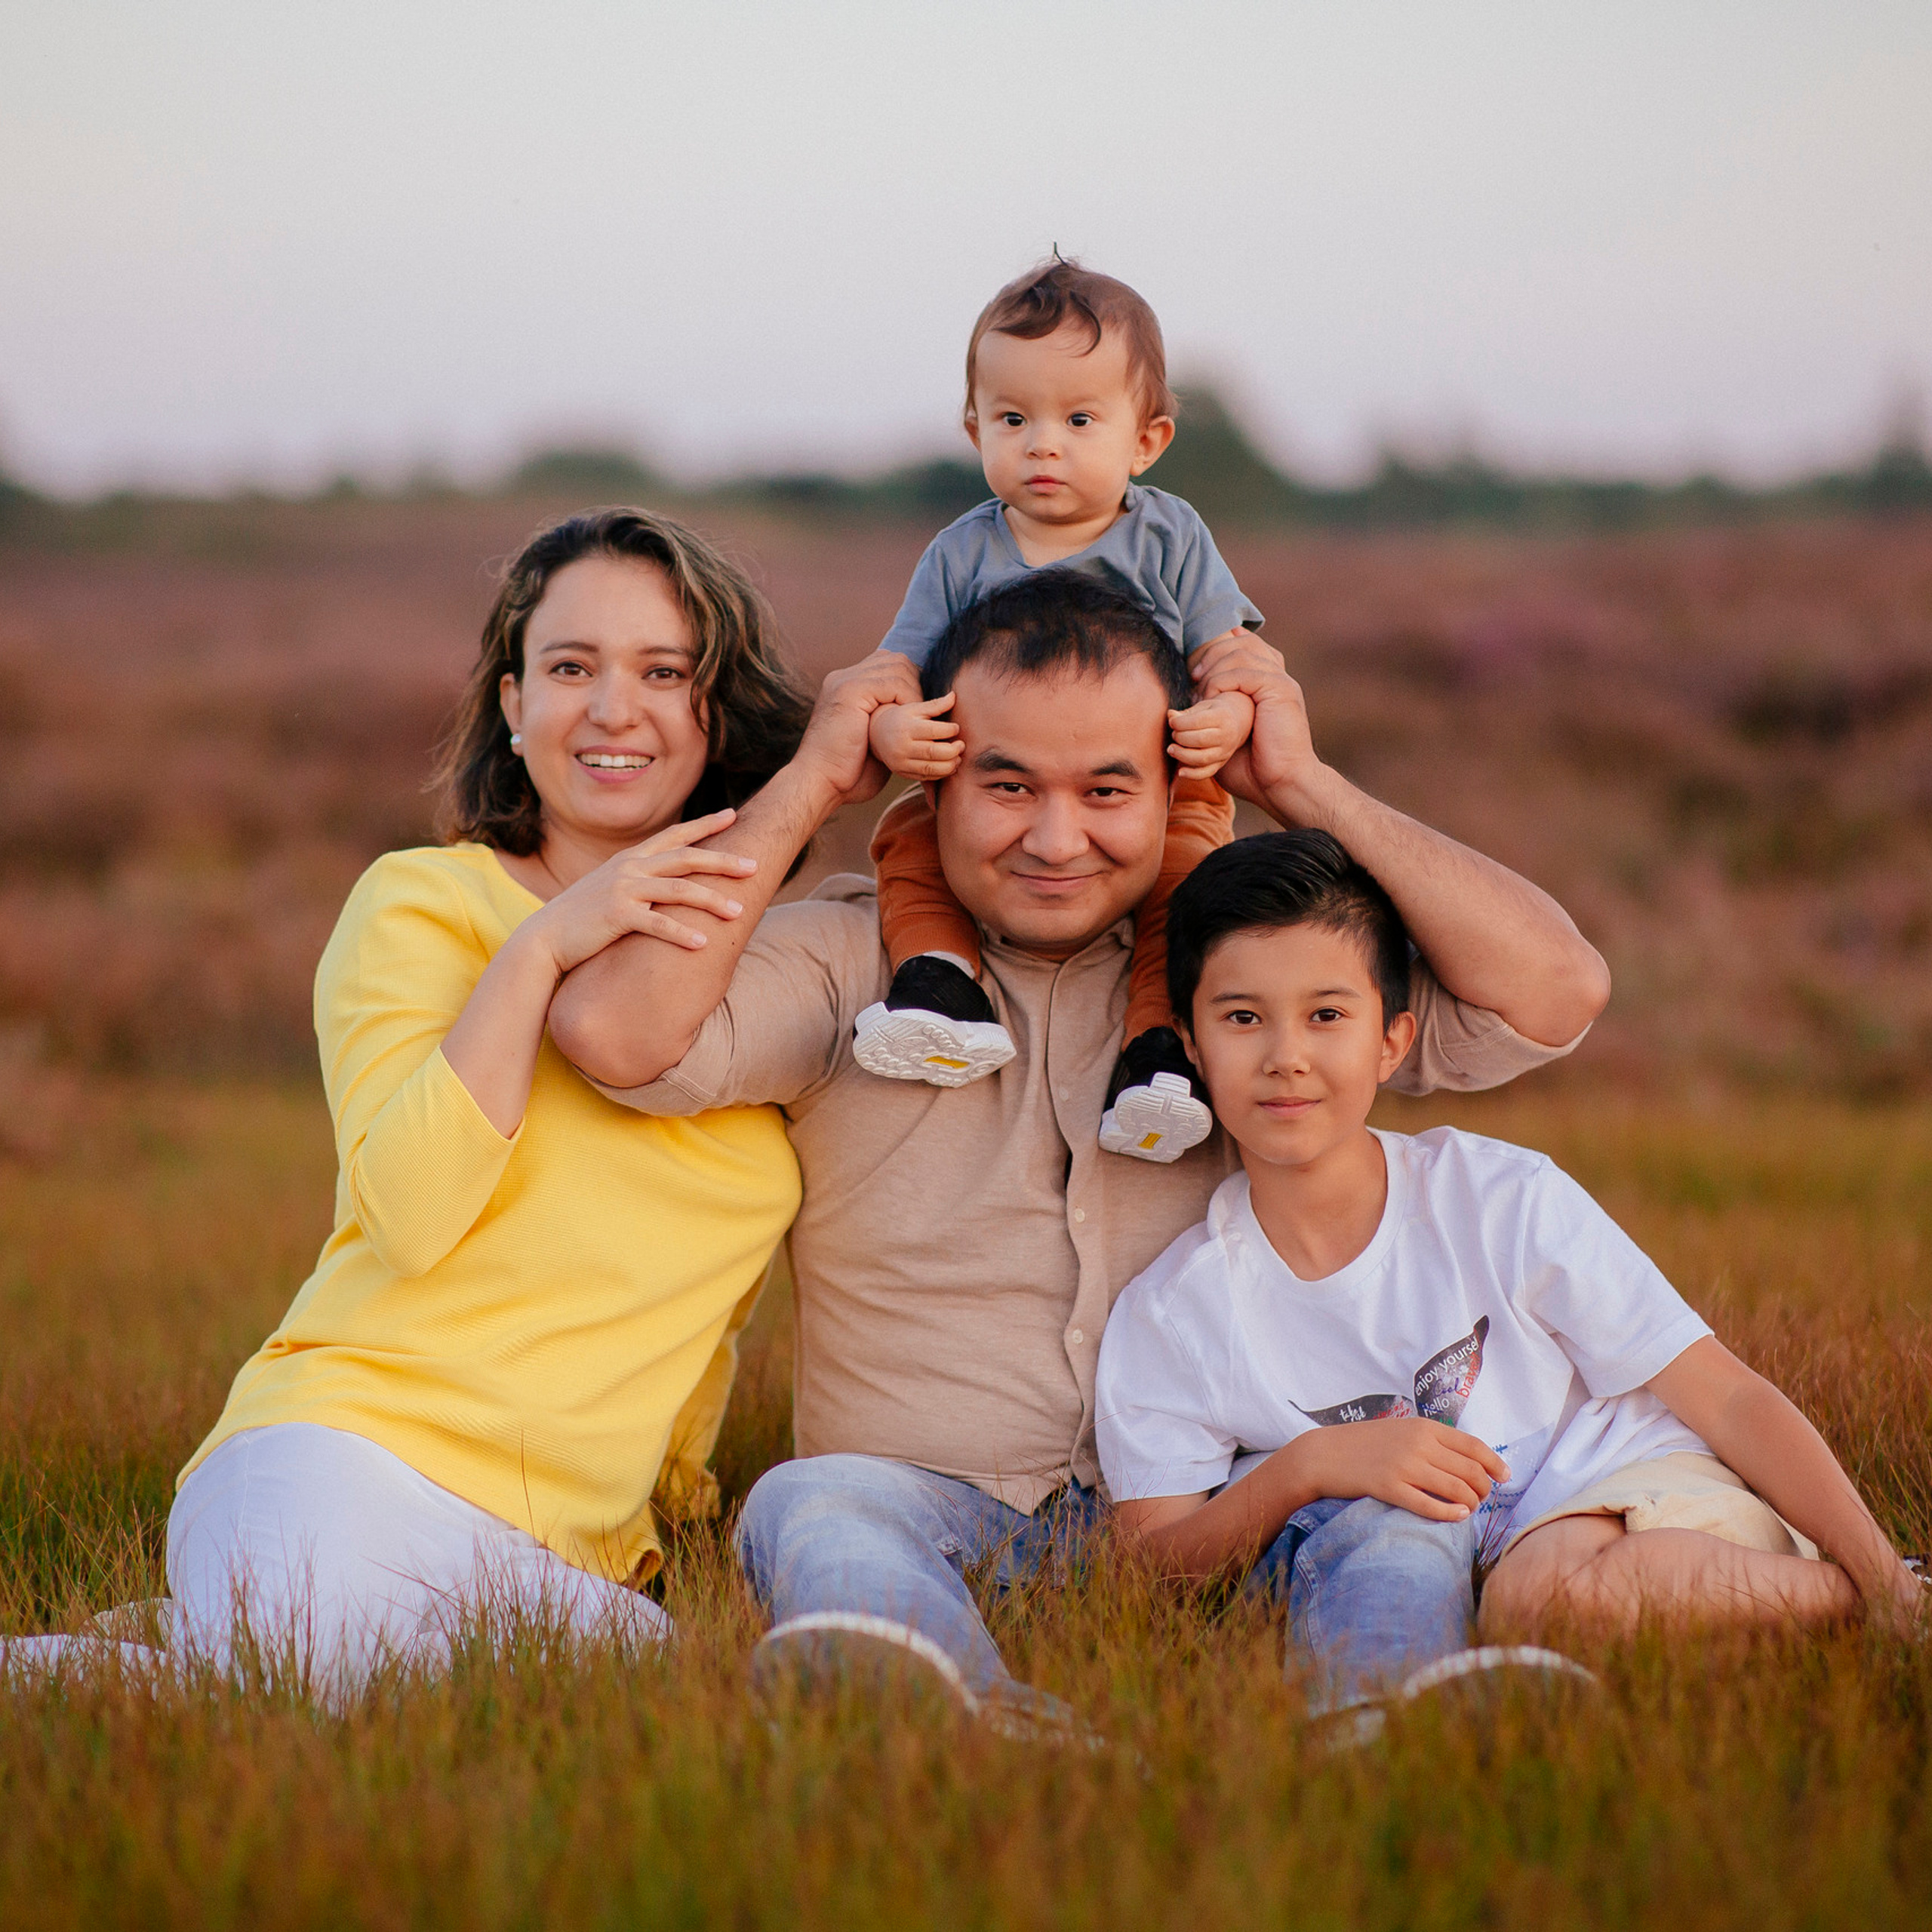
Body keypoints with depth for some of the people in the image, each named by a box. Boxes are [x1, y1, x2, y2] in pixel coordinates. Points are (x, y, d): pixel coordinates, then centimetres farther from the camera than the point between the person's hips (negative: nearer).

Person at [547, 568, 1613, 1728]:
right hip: (936, 1511, -1)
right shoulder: (847, 961, 5)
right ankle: (964, 1705, -64)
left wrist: (1304, 787, 1)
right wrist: (811, 785, -3)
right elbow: (611, 1028, -14)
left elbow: (1555, 993, -2)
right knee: (811, 1506, -34)